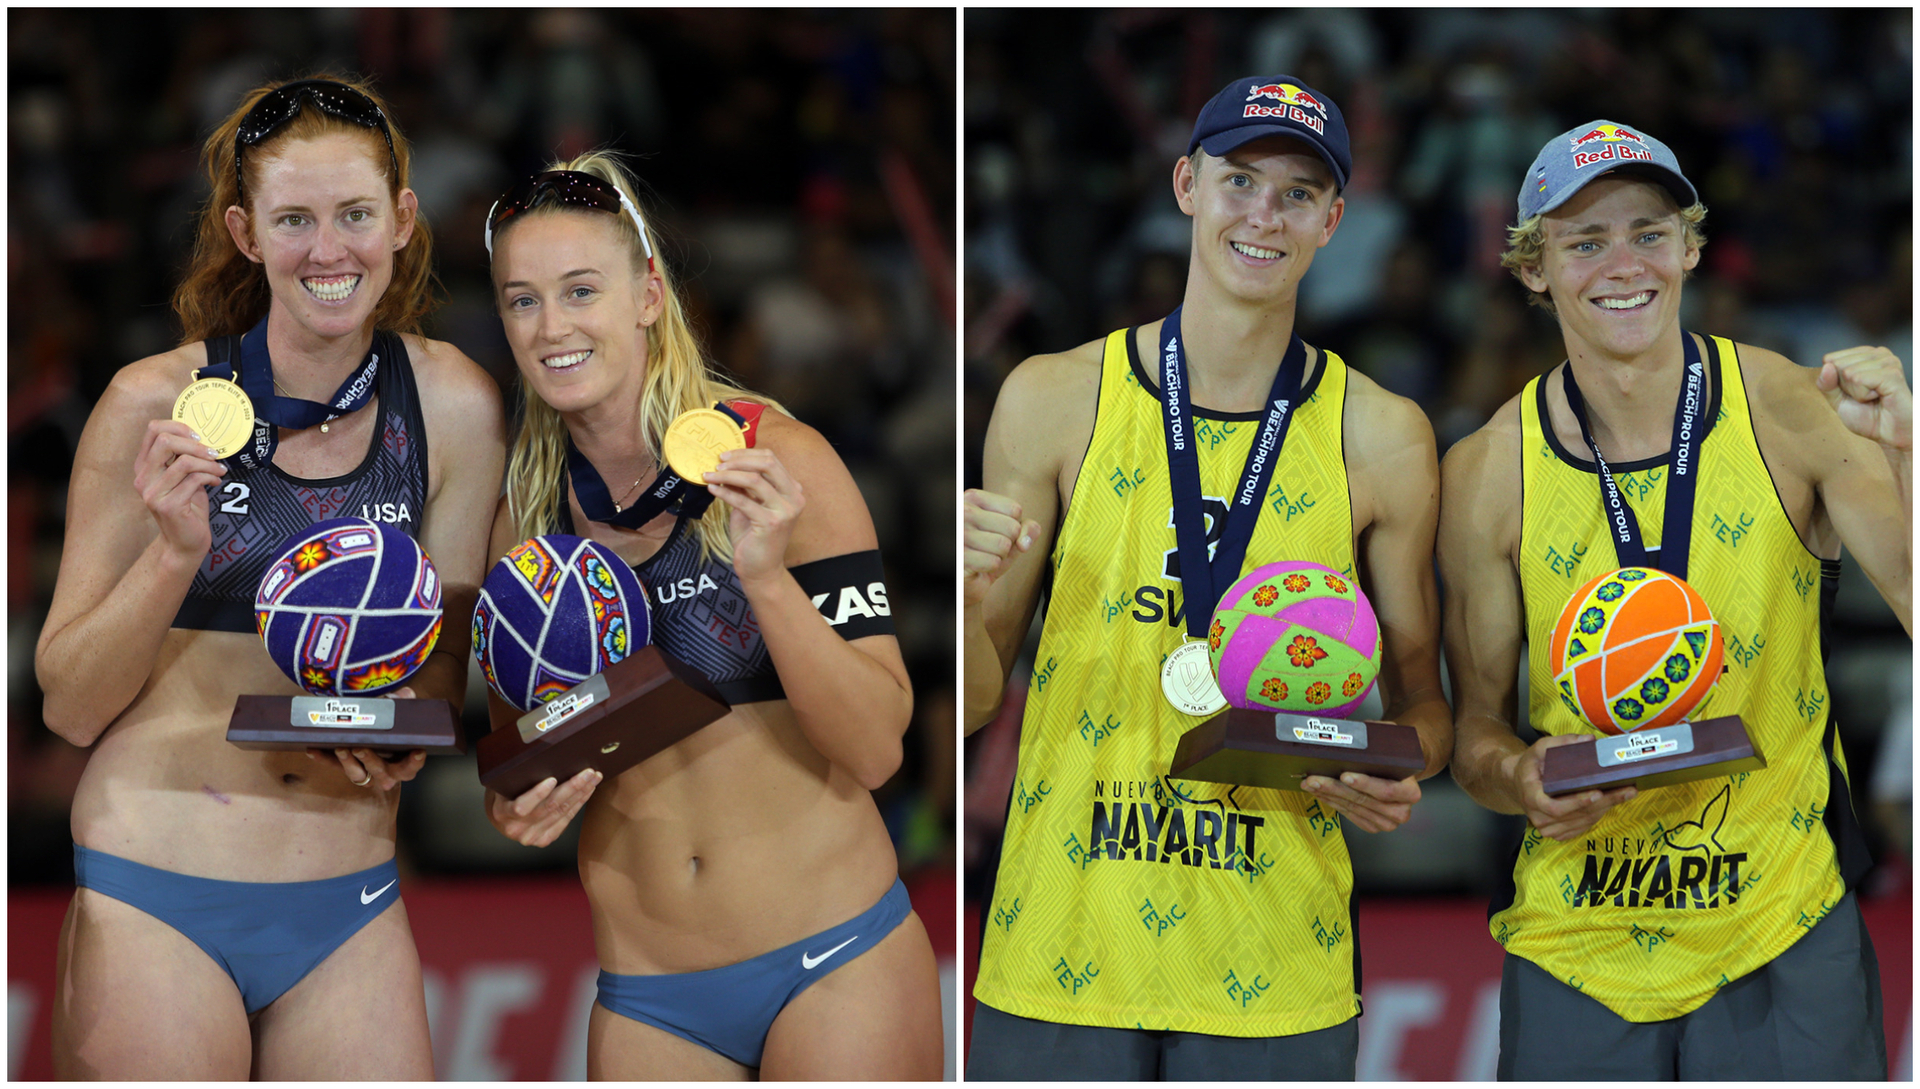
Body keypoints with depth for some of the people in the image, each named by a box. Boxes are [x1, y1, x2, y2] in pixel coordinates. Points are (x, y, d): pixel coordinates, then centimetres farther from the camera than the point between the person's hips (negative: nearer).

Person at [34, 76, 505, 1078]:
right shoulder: (158, 403, -6)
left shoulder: (453, 407, 2)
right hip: (154, 906, -2)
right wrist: (177, 552, -18)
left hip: (349, 917, 3)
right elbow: (68, 705, -3)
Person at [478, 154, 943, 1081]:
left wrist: (767, 577, -26)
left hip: (831, 967, -4)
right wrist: (518, 808, -7)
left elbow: (875, 750, -13)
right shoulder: (527, 512, 4)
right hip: (646, 995, 4)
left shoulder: (776, 460, -9)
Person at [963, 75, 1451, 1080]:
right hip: (1061, 952, 0)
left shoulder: (1381, 441, 2)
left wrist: (1394, 771, -11)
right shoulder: (1054, 401, 1)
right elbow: (977, 703, 5)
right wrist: (965, 604, -16)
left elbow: (1420, 701, 11)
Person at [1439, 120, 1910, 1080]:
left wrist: (1900, 452, -25)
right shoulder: (1488, 475, -4)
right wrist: (1520, 778, -17)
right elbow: (1475, 725, 5)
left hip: (1783, 929, -1)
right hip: (1574, 947, 1)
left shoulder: (1793, 413, -7)